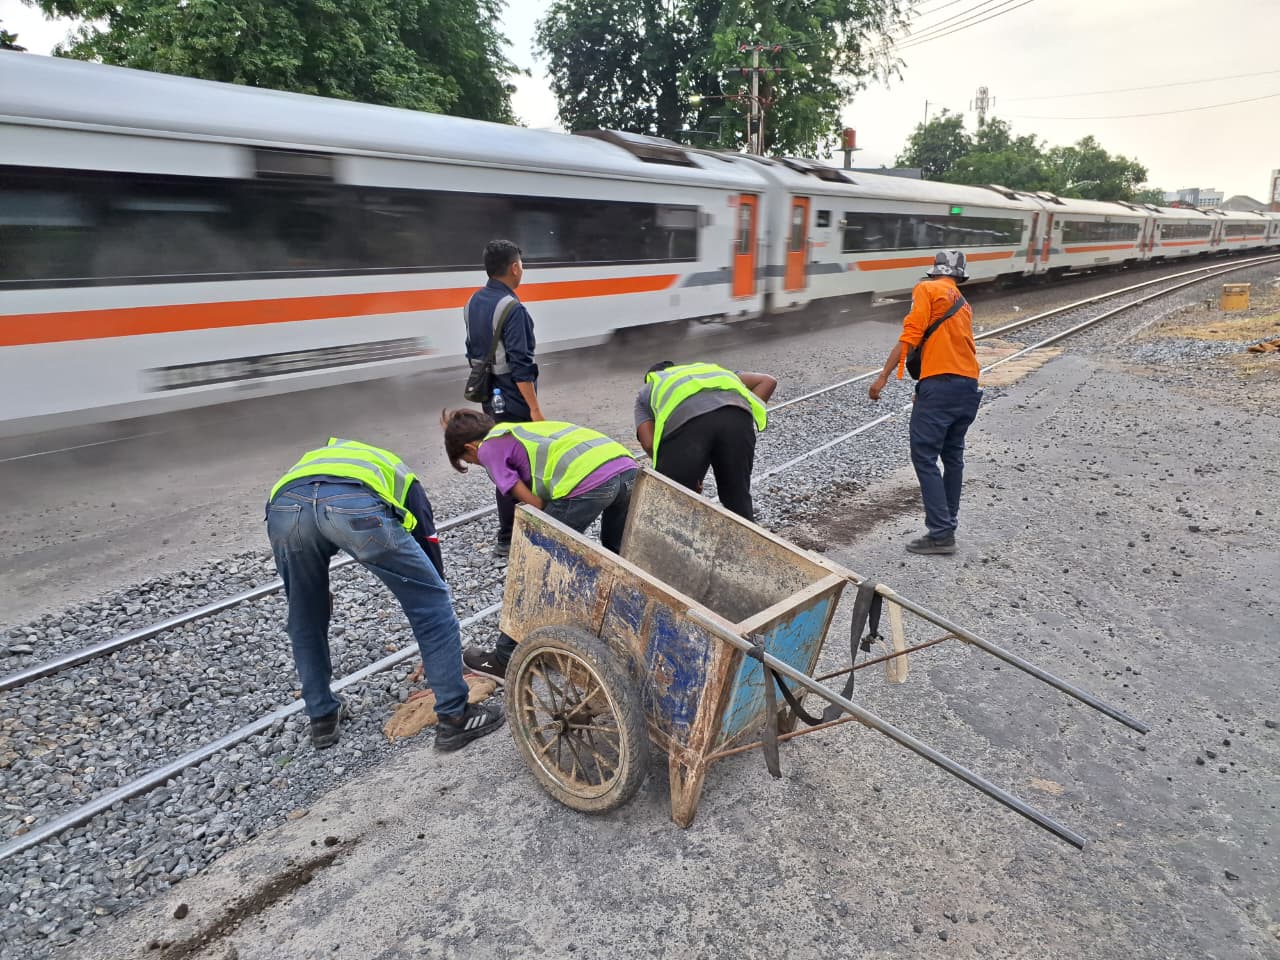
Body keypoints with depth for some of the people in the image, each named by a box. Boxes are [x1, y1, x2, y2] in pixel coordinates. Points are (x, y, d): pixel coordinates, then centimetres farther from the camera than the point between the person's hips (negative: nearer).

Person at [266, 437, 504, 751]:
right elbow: (429, 553, 37)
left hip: (285, 505, 4)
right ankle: (456, 717, 19)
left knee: (305, 620, 29)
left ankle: (323, 718, 41)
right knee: (432, 602, 14)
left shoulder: (313, 458, 48)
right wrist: (435, 653, 47)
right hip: (357, 505, -3)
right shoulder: (398, 475, 40)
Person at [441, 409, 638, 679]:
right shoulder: (521, 431, 35)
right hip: (628, 467, 8)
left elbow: (533, 503, 6)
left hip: (588, 481, -8)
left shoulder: (489, 448, 13)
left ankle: (506, 659, 20)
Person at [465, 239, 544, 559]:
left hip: (489, 395, 9)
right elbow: (520, 364, -23)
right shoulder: (511, 308, -19)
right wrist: (534, 407, -21)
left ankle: (514, 524, 33)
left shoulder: (474, 301, 8)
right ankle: (507, 540, 5)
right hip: (512, 399, -9)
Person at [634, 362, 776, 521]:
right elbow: (768, 382, 29)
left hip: (686, 421, -2)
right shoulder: (713, 371, 45)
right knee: (738, 499, 20)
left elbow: (649, 443, 17)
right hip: (736, 413, 3)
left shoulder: (646, 391, 37)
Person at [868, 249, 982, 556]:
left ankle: (940, 534, -9)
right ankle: (948, 522, 25)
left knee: (924, 457, -6)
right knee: (952, 456, 17)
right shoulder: (963, 304, 24)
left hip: (940, 383, -8)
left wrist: (883, 377, -11)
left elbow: (910, 335, -9)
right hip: (969, 385, 8)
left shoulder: (926, 289, 3)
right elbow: (961, 343, 19)